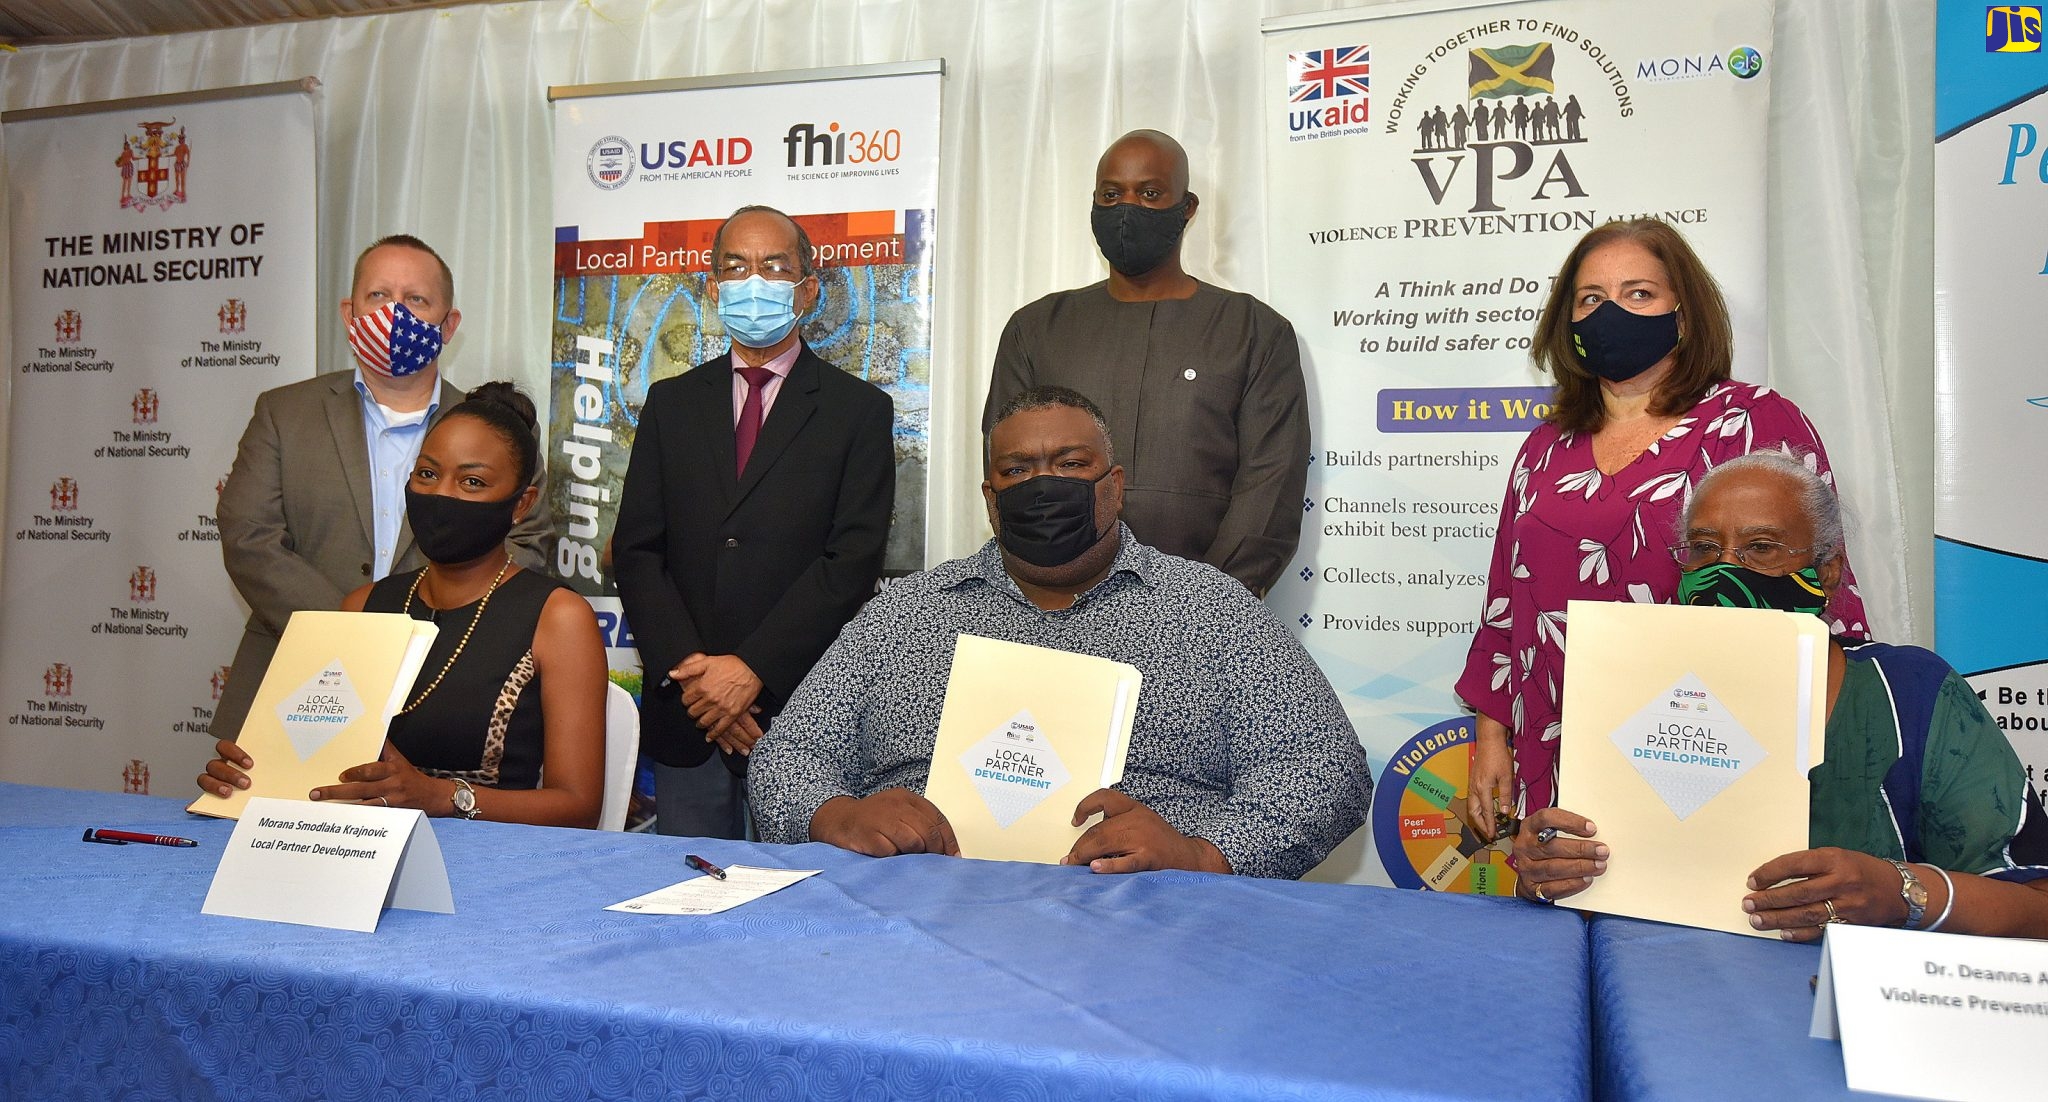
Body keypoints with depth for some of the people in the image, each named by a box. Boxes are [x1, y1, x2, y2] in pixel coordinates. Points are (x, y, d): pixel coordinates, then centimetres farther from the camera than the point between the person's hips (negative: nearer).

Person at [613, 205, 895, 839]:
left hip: (803, 715, -3)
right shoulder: (672, 404, 12)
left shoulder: (860, 410, 2)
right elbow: (636, 550, 6)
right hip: (686, 718, 3)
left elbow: (853, 561, -8)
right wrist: (688, 669, -9)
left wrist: (751, 669, -15)